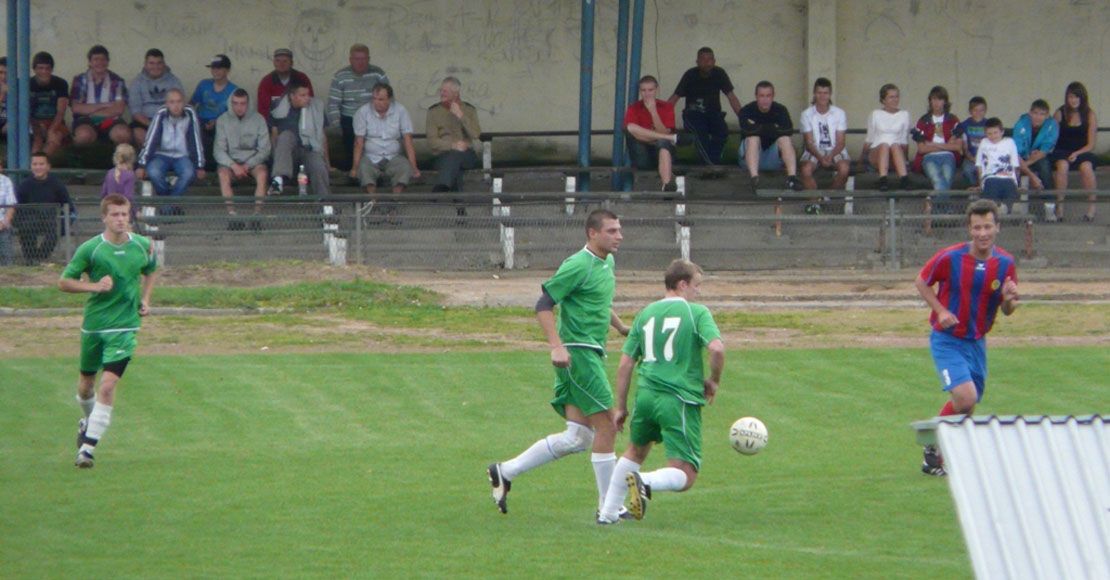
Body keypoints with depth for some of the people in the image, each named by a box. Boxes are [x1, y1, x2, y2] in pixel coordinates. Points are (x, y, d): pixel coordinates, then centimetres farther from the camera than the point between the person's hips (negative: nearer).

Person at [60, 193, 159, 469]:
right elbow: (64, 282, -4)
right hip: (93, 324, 0)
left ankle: (87, 448, -14)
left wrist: (145, 299, 8)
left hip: (125, 325, 0)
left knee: (108, 385, -15)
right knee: (86, 384, 15)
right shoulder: (90, 249, -8)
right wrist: (94, 286, -18)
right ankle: (88, 421, 49)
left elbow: (150, 271, 23)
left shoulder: (142, 246, 1)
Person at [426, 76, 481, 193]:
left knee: (454, 156, -36)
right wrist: (453, 145, -16)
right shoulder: (434, 111, 10)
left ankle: (439, 190, -52)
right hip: (443, 155, 0)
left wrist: (460, 116, -11)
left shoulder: (469, 109, 12)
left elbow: (475, 135, -3)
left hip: (467, 155, 0)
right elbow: (432, 141, 0)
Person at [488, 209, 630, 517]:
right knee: (606, 426, -8)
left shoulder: (608, 263, 15)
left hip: (592, 355, 10)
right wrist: (557, 346, -24)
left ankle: (505, 472, 14)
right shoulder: (578, 266, -13)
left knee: (577, 438, 7)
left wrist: (621, 327, 25)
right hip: (578, 352, -10)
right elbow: (544, 305, -16)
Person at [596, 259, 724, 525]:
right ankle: (645, 483, -32)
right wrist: (713, 381, 0)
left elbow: (625, 365, 12)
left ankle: (608, 511, 30)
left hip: (646, 394, 5)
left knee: (636, 451, 31)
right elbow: (716, 348, -18)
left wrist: (621, 407, 19)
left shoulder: (646, 314, 12)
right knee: (684, 477, -3)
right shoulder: (697, 313, -2)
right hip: (681, 399, -5)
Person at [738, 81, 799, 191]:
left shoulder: (780, 110, -4)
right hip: (751, 156, -2)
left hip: (774, 160, 2)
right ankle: (754, 177, -47)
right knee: (753, 138, -30)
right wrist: (773, 129, -23)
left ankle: (792, 177, -38)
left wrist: (761, 128, -22)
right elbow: (748, 131, -29)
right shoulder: (746, 111, -10)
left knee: (785, 139, -24)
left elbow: (788, 131, -23)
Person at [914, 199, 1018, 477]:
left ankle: (934, 457, 32)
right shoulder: (950, 257, -14)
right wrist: (940, 310, -14)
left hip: (976, 343, 5)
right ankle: (933, 445, 2)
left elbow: (1006, 311, 4)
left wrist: (1009, 299, -21)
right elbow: (921, 282, 1)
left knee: (967, 407, 11)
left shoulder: (1006, 263, -4)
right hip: (947, 340, -5)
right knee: (966, 396, -21)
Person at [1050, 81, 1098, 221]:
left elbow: (1090, 145, 0)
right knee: (1062, 165, -34)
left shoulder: (1090, 115, 1)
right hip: (1062, 152, 0)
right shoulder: (1060, 114, 2)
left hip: (1082, 152, 0)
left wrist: (1077, 154, -16)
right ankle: (1060, 206, -31)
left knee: (1086, 166, -33)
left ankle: (1091, 208, -26)